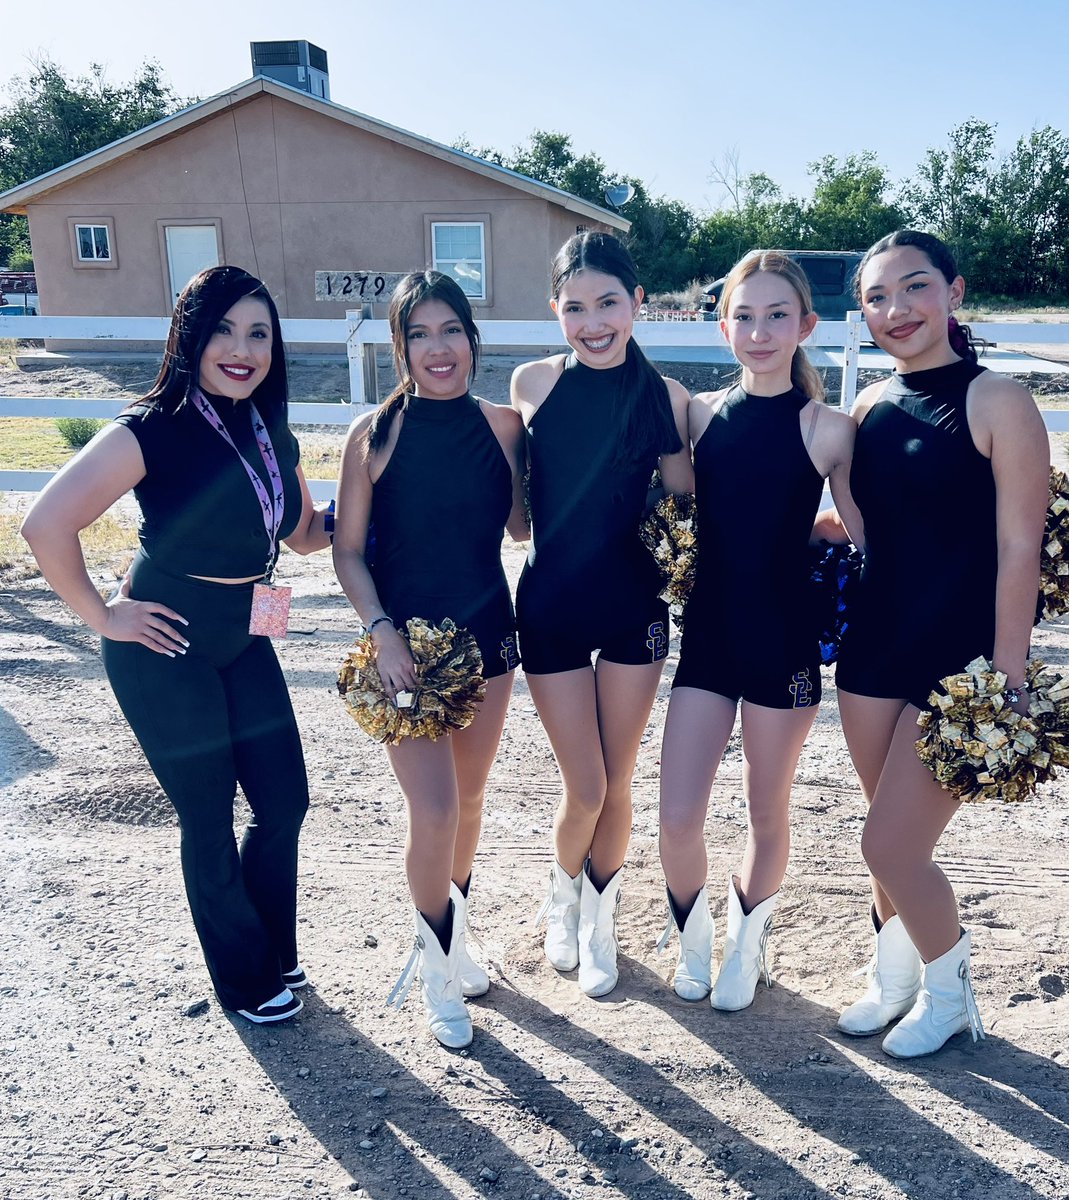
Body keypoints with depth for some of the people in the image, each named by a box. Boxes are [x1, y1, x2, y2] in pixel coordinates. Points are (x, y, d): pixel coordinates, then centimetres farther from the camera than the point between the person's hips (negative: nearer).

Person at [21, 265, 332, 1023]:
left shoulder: (273, 435, 3)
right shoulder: (154, 430, -18)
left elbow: (305, 533, 11)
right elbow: (48, 524, -24)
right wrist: (103, 616, -15)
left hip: (243, 642, 7)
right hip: (166, 648, -6)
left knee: (285, 802, 11)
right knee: (209, 822, 7)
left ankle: (276, 952, 36)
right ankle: (246, 980, 30)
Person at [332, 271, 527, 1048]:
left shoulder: (502, 425, -1)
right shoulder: (376, 433, -7)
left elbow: (521, 526, 4)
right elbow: (348, 551, -4)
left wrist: (536, 441, -3)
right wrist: (382, 633, -15)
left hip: (487, 634, 3)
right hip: (406, 642, -3)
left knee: (470, 799, 16)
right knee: (434, 812, -7)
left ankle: (453, 934, 41)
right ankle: (437, 964, 20)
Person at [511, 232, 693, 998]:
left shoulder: (665, 397, -4)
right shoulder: (534, 383, -4)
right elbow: (516, 498, 7)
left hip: (633, 605, 1)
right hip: (550, 604, 0)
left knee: (617, 785, 10)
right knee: (584, 789, 2)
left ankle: (600, 920, 36)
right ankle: (564, 897, 35)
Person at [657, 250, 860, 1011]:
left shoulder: (826, 429, -6)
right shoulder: (702, 414, 2)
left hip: (784, 640, -2)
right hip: (707, 633, 2)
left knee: (768, 813, 13)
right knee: (678, 821, 1)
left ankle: (747, 946, 41)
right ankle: (694, 940, 32)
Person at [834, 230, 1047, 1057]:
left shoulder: (997, 402, -10)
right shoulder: (871, 407, 6)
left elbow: (1019, 552, -13)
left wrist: (1007, 686, -14)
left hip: (960, 657, -5)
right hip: (874, 648, 5)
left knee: (891, 846, -2)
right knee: (893, 842, 15)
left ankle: (950, 989, 26)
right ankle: (895, 980, 39)